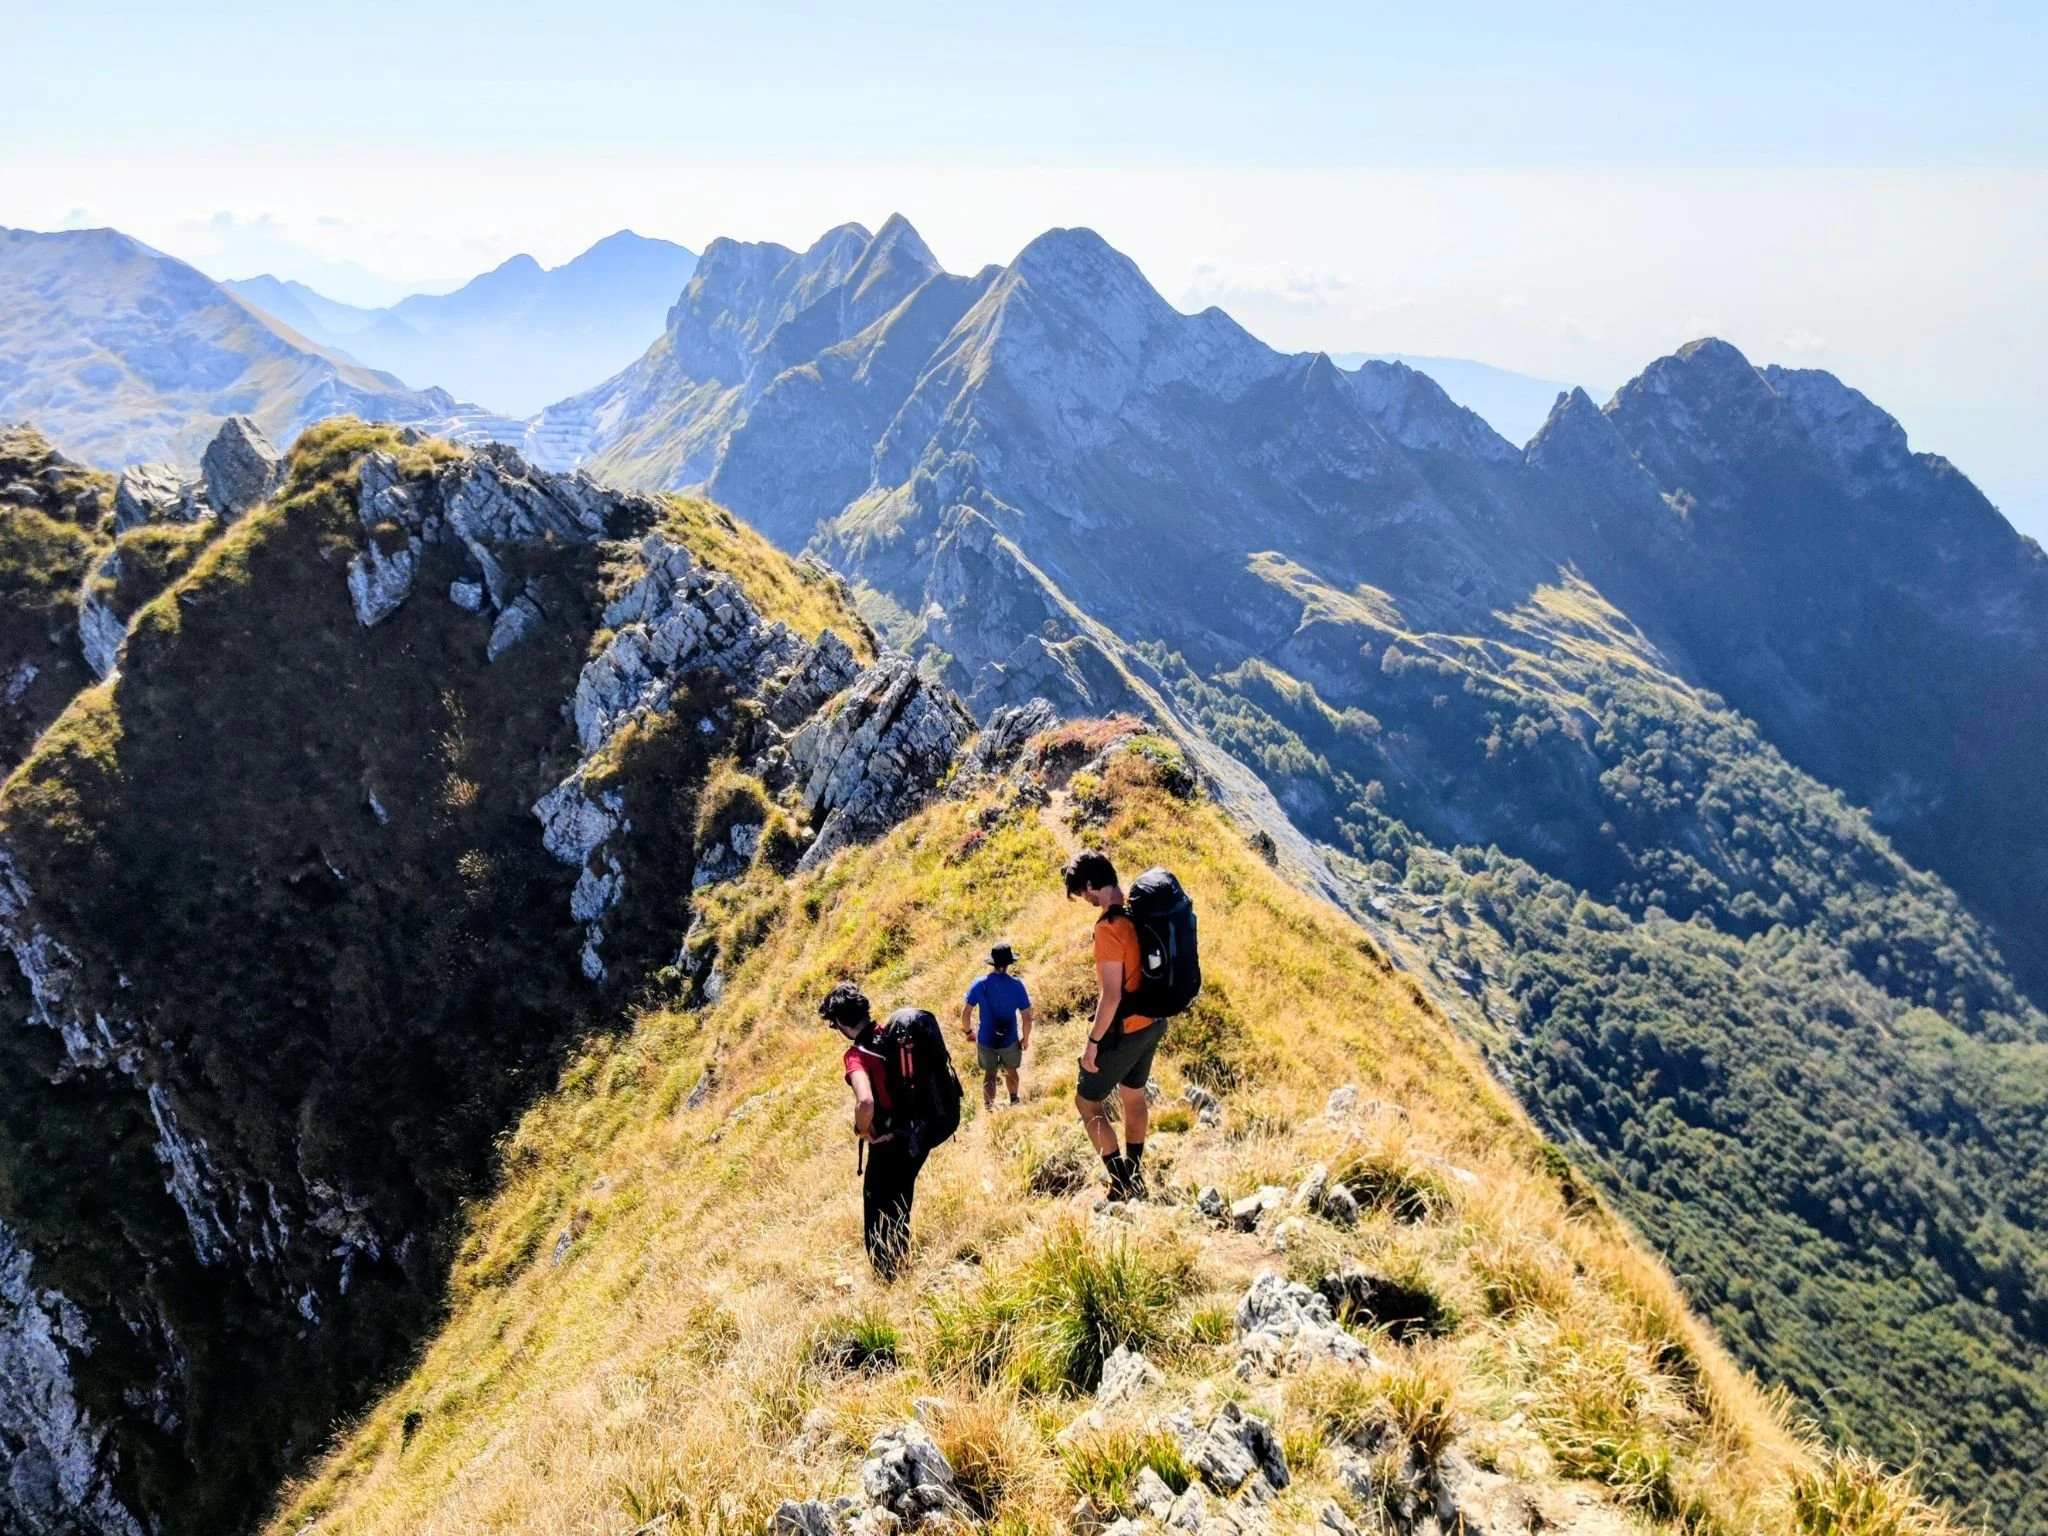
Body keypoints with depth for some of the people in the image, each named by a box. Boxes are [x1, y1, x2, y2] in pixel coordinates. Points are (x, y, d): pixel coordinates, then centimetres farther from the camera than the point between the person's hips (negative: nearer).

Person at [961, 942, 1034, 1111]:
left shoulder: (980, 984, -14)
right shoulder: (1016, 985, -18)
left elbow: (965, 1013, -11)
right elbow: (1027, 1018, -15)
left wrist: (969, 1032, 7)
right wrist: (1025, 1038, 1)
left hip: (986, 1040, 0)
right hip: (1009, 1040, 0)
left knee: (989, 1075, 19)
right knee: (1010, 1071, 26)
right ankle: (1014, 1102, 48)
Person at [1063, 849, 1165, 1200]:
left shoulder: (1110, 926, -26)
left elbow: (1111, 995, -26)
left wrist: (1093, 1041, -17)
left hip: (1124, 1029, -9)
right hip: (1152, 1023, 9)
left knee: (1087, 1101, 6)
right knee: (1134, 1095, 24)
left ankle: (1122, 1185, 7)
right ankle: (1135, 1177, 36)